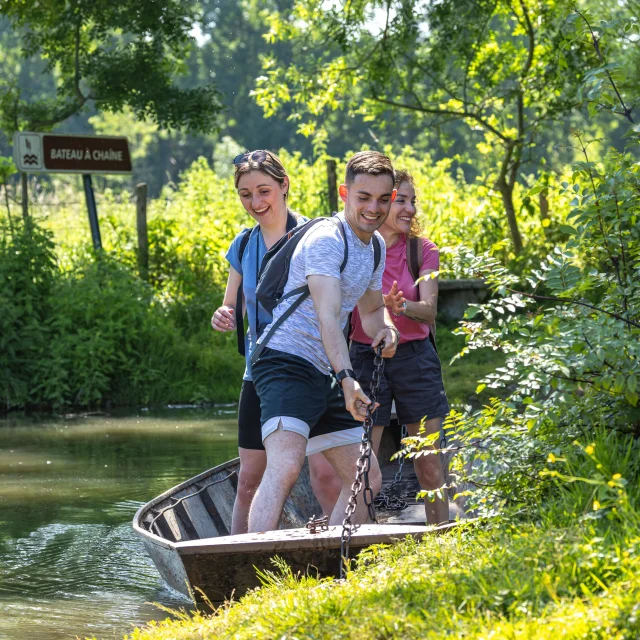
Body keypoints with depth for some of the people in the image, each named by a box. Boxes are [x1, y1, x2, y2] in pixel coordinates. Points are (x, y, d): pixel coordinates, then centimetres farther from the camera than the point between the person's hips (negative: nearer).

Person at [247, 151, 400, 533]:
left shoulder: (376, 245, 14)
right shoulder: (326, 240, -15)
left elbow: (372, 309, 27)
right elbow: (327, 316, -27)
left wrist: (386, 330, 1)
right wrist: (347, 378, -40)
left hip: (325, 374, 10)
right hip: (288, 364, -10)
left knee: (367, 481, 12)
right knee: (285, 467, -30)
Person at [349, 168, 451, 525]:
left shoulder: (423, 250, 2)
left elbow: (429, 310, -9)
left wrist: (401, 307, -30)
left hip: (415, 358, 1)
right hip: (366, 358, -1)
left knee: (430, 464, 4)